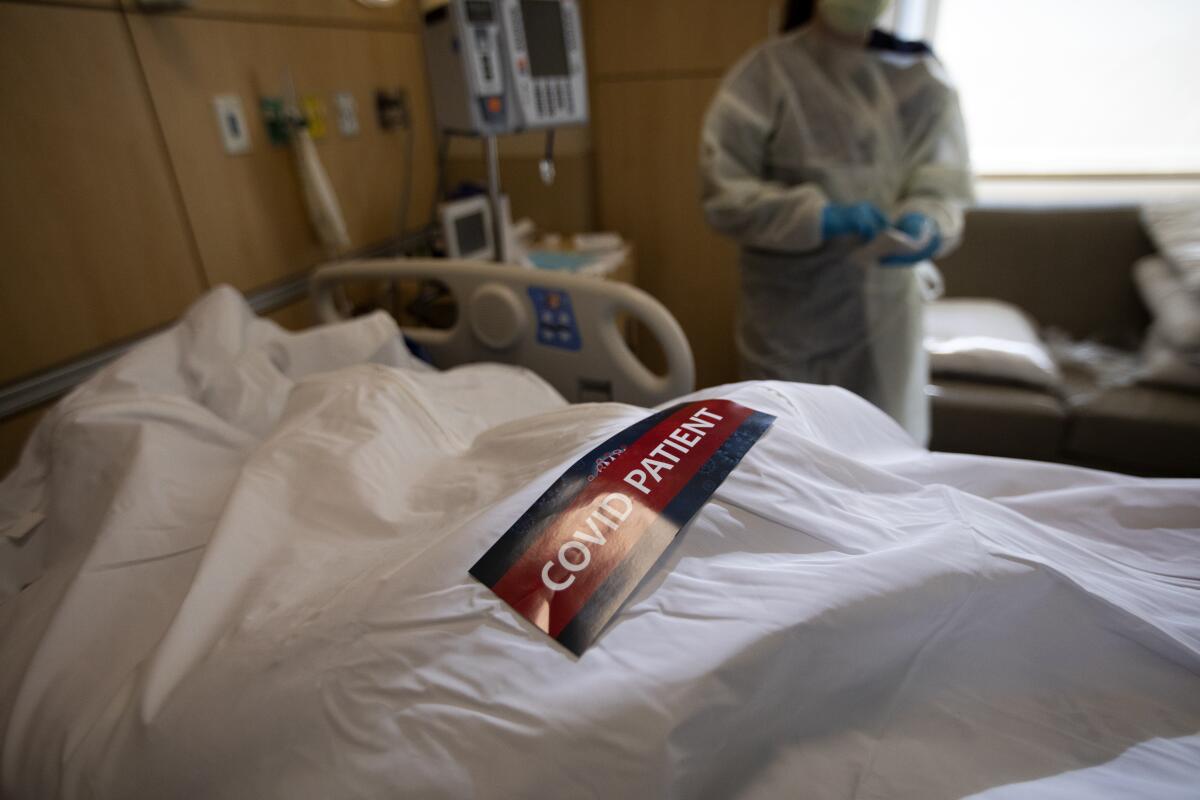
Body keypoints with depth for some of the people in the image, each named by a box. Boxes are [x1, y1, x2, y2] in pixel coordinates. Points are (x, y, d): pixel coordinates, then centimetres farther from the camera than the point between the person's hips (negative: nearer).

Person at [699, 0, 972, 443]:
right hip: (791, 318, -3)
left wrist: (926, 221, -24)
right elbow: (723, 193, -12)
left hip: (885, 310, 3)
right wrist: (822, 218, -22)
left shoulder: (922, 77, 6)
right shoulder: (765, 73, -5)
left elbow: (942, 180, -1)